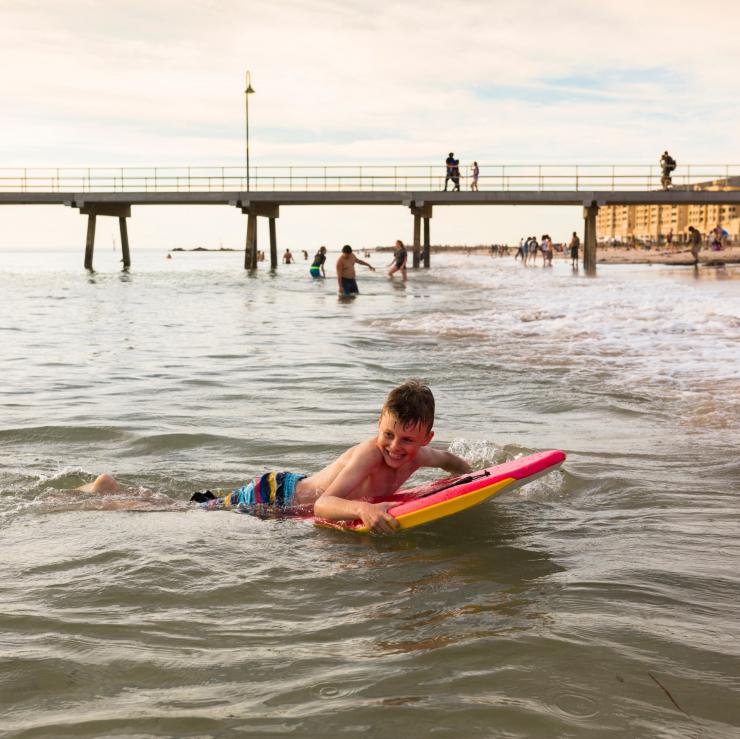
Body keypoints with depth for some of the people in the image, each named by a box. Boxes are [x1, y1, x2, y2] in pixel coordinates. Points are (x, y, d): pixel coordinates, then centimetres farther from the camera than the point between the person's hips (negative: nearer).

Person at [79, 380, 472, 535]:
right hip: (273, 497, -7)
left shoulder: (418, 456, -9)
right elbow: (324, 504, -45)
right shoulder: (369, 452, -34)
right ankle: (106, 489, 28)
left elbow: (450, 460, 16)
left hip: (294, 488, 7)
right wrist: (362, 508, -63)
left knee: (207, 506, 25)